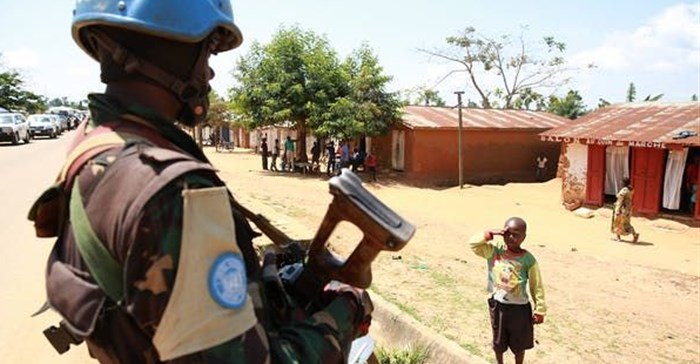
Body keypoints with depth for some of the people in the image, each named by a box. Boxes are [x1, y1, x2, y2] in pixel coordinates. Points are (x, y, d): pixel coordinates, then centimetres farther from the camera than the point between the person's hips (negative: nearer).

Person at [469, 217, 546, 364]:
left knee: (519, 343, 20)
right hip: (497, 305, 2)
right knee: (498, 341, 22)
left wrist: (540, 310, -7)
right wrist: (490, 234, -26)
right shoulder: (494, 249, -10)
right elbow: (473, 244, -18)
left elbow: (536, 287, -9)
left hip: (519, 308, -2)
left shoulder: (528, 259, -16)